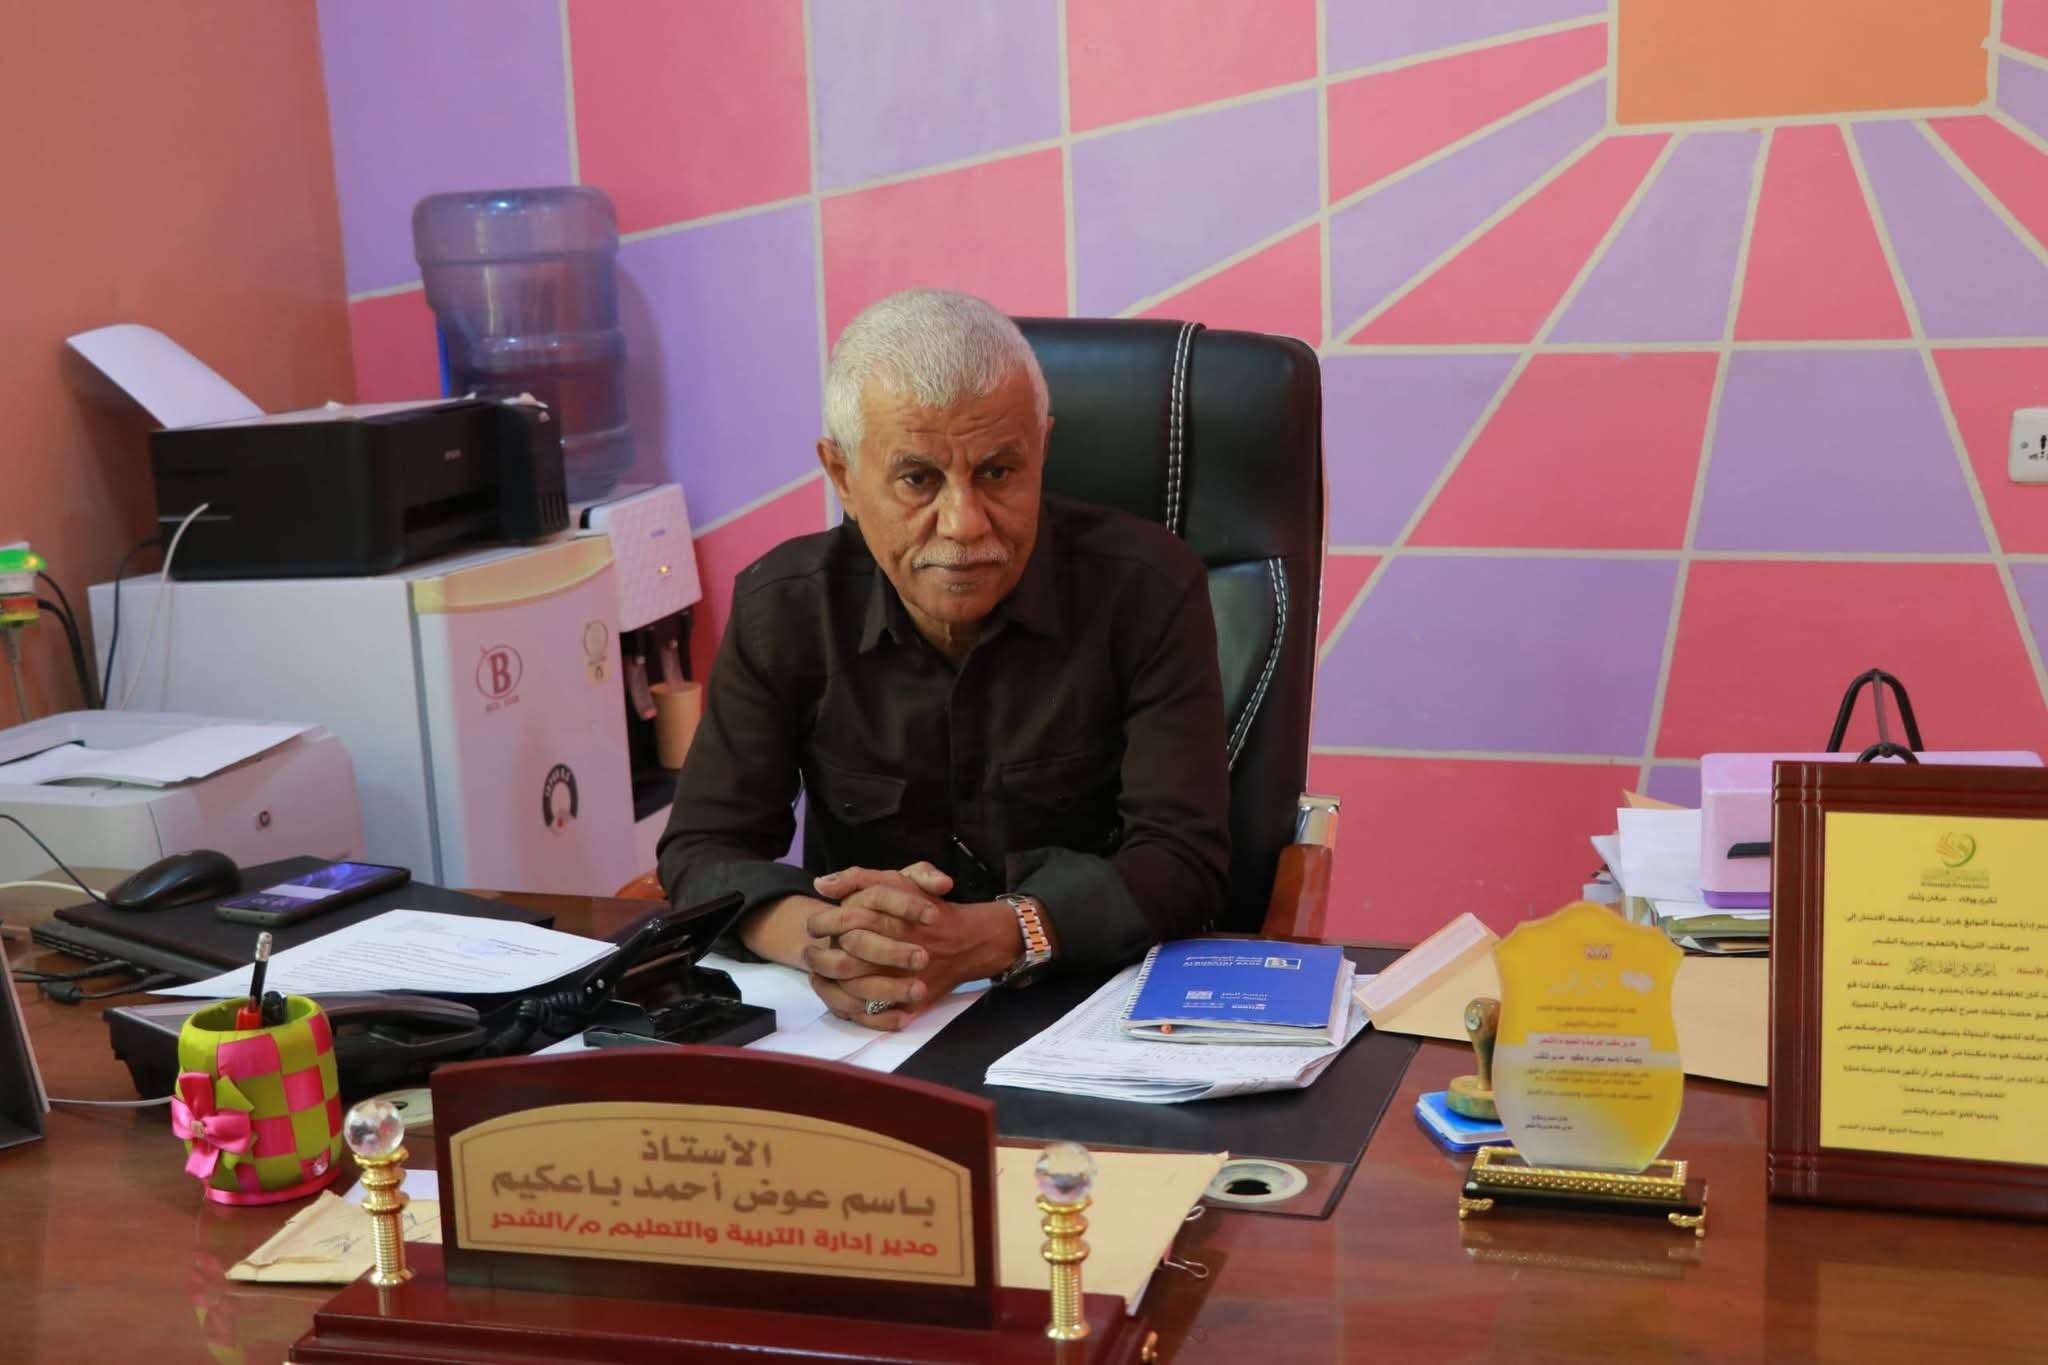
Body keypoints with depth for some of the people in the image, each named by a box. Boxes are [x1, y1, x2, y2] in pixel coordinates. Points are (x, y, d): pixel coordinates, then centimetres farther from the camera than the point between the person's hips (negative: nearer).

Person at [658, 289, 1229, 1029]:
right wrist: (811, 934, -26)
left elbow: (1182, 857, -13)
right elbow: (702, 849, -2)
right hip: (865, 1025, 3)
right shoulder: (781, 606, -2)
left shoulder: (1148, 587, -9)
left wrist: (979, 939, -30)